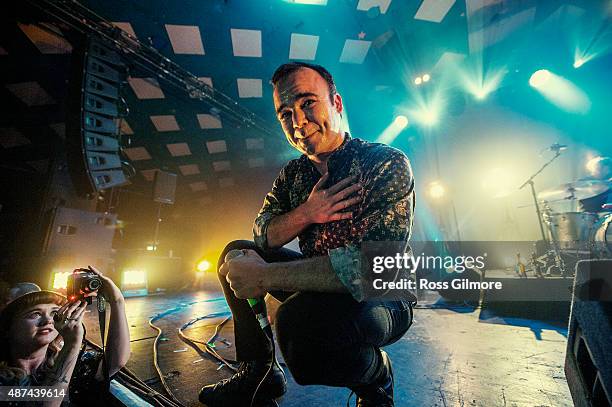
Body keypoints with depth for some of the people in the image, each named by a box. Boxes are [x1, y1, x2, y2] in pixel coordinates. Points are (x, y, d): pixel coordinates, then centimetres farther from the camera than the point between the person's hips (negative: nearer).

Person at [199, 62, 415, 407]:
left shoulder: (388, 163, -21)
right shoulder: (294, 173, 1)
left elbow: (374, 268, -32)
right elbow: (261, 234, -1)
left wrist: (264, 277, -27)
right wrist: (305, 215, -23)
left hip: (383, 298, -6)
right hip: (319, 284, 7)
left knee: (300, 318, -36)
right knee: (236, 253, 4)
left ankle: (377, 377, 1)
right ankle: (259, 372, 15)